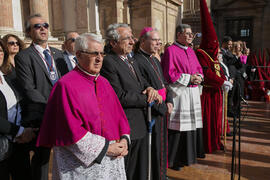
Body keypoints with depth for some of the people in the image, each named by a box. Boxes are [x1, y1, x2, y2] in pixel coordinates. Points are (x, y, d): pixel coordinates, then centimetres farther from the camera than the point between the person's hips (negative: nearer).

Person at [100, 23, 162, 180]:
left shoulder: (131, 61, 13)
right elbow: (120, 97, -22)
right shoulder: (108, 63, -17)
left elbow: (142, 81, 18)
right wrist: (147, 98, -14)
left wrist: (150, 88, -6)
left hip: (141, 126, 9)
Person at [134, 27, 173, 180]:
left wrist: (169, 101, -1)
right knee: (154, 148, 5)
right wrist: (163, 108, -15)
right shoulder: (137, 61, -17)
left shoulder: (155, 60, 13)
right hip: (151, 113, -9)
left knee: (162, 143, 21)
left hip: (163, 110, 9)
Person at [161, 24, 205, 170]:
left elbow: (199, 68, 22)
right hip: (179, 93, -8)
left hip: (193, 93, 8)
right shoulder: (171, 50, -8)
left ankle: (190, 154, 31)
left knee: (192, 124, 14)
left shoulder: (190, 51, 16)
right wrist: (189, 78, -15)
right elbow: (169, 73, -15)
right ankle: (174, 159, 10)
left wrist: (199, 77, 0)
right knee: (178, 127, -4)